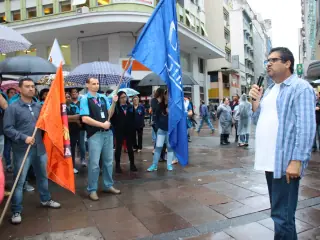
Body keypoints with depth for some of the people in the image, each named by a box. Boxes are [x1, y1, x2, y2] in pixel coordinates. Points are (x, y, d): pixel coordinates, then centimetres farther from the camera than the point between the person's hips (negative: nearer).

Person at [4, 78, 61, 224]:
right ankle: (16, 211, 16)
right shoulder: (13, 108, -7)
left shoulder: (38, 106, 8)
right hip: (22, 150, -5)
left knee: (42, 176, 18)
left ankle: (45, 200, 37)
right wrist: (24, 137, -21)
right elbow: (7, 129, -11)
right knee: (19, 180, 3)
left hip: (39, 148, 5)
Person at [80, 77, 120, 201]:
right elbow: (85, 119, -14)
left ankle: (108, 185, 28)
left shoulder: (103, 97, 9)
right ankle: (92, 190, 15)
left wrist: (114, 103, -6)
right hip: (94, 134, -5)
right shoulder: (85, 99, -6)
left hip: (108, 133, 6)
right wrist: (102, 124, -14)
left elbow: (109, 114, 10)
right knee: (94, 163, 0)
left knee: (108, 161, 13)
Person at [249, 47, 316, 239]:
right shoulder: (269, 90, 16)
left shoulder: (300, 88, -8)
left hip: (285, 162, -8)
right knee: (280, 210, 20)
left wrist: (297, 161, -22)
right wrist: (256, 100, 4)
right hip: (270, 161, 8)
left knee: (282, 215, -2)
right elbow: (259, 121, 19)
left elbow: (306, 128, -16)